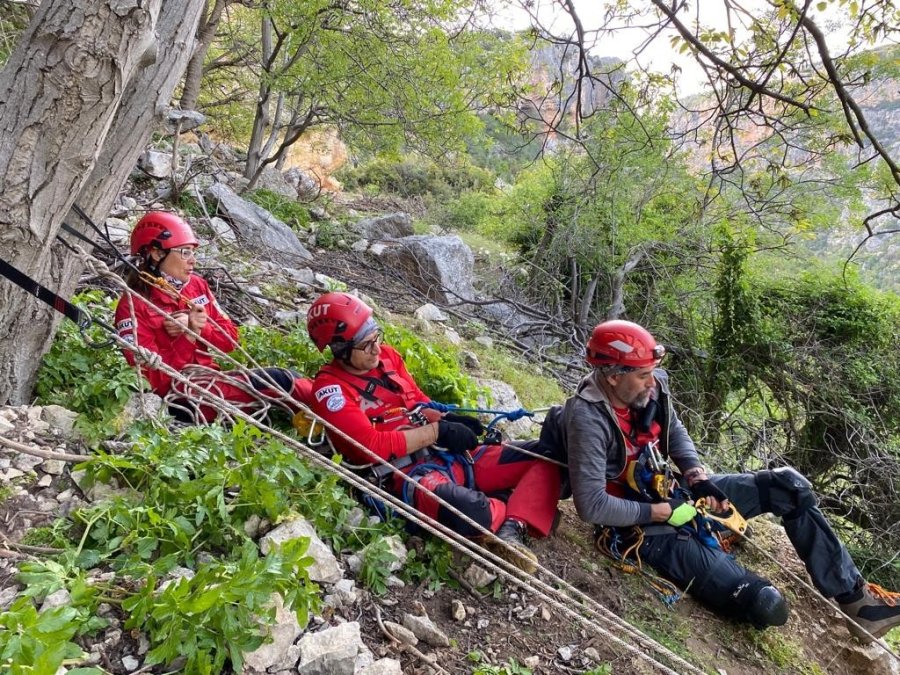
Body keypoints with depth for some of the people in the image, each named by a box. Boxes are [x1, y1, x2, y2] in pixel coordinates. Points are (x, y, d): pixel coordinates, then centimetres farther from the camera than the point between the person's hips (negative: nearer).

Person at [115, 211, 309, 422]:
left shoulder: (196, 284, 8)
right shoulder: (133, 306, -10)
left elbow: (230, 337, 8)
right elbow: (155, 379, -15)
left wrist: (199, 329, -11)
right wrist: (189, 335, -22)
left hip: (212, 379, 7)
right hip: (181, 397, -7)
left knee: (286, 379, -14)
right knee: (283, 381, -20)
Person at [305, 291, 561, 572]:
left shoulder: (386, 355, 13)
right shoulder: (330, 388, -7)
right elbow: (372, 446, -17)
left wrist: (447, 419, 0)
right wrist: (437, 431, -16)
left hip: (452, 454, 8)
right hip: (410, 471, -8)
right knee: (465, 509, -41)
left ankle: (511, 530, -20)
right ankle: (514, 515, -7)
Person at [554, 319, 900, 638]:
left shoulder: (649, 387, -8)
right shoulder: (588, 419, -30)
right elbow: (592, 505, -30)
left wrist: (698, 477, -7)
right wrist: (662, 512, -21)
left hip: (675, 493, 8)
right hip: (649, 529, -8)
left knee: (788, 486, 3)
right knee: (766, 605, -17)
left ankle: (853, 595, 16)